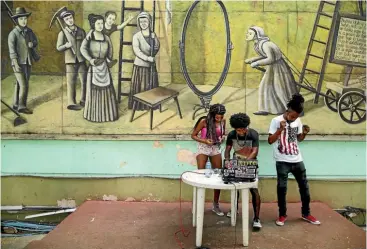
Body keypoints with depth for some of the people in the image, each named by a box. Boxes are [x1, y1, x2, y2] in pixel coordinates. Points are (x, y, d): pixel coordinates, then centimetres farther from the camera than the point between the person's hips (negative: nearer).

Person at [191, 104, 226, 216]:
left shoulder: (223, 121, -5)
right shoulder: (204, 121, -18)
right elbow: (193, 135, -9)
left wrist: (222, 138, -10)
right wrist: (205, 141, -23)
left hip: (216, 149, 4)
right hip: (203, 148, -4)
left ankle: (216, 205, 17)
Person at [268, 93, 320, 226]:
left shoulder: (298, 121, 5)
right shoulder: (276, 120, -8)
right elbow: (270, 140, -10)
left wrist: (304, 133, -4)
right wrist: (280, 129, -22)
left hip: (297, 160, 5)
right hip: (282, 161, -5)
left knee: (304, 186, 12)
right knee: (282, 188, 0)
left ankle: (306, 213, 28)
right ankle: (282, 215, 16)